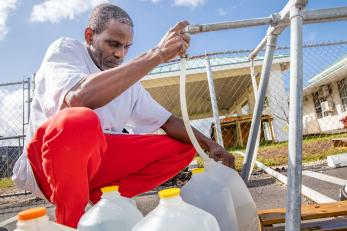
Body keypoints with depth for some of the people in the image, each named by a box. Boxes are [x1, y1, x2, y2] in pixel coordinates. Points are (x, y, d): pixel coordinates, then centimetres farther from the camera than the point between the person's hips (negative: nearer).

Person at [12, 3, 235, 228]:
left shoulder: (128, 78, 8)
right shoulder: (64, 49, -8)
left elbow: (167, 121, 5)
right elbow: (79, 97, -32)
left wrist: (209, 144, -9)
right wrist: (156, 55, -33)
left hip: (98, 158, 6)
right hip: (48, 159, -5)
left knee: (184, 147, 0)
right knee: (79, 120, -39)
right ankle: (71, 222, -14)